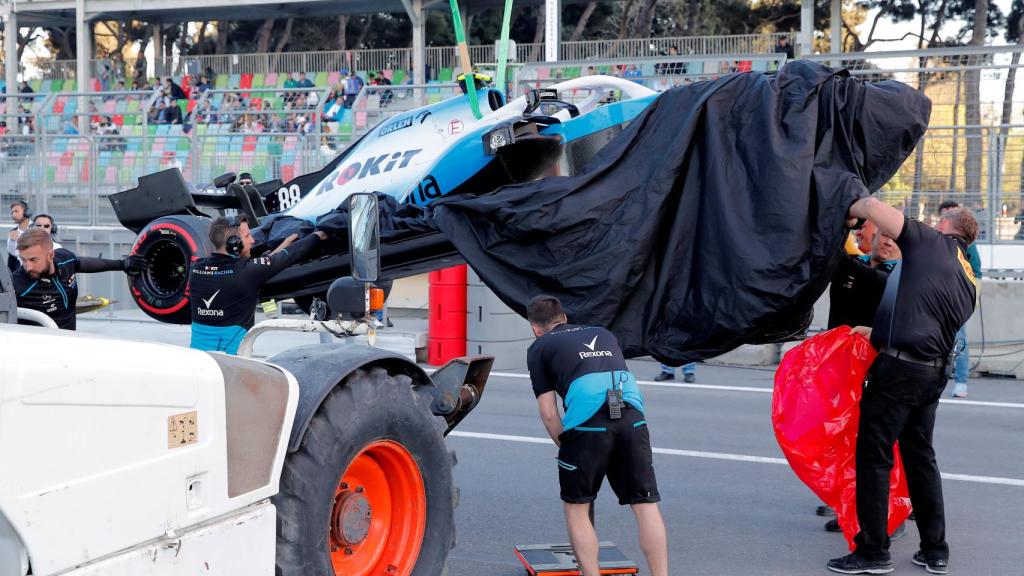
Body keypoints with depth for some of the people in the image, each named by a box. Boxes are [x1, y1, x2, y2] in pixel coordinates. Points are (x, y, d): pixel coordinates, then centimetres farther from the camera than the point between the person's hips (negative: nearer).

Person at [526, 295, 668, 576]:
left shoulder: (539, 348, 18)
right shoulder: (603, 333, 32)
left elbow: (549, 414, 10)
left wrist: (564, 445, 24)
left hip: (588, 421, -3)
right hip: (632, 417, 4)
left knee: (576, 508, 14)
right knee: (646, 506, 9)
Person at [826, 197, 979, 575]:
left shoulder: (930, 241, -2)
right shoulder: (969, 284, 18)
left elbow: (872, 207, -8)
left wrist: (851, 209, 14)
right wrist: (877, 332, 31)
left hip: (899, 365, -8)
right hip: (934, 372, 8)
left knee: (874, 456, -1)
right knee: (920, 456, 18)